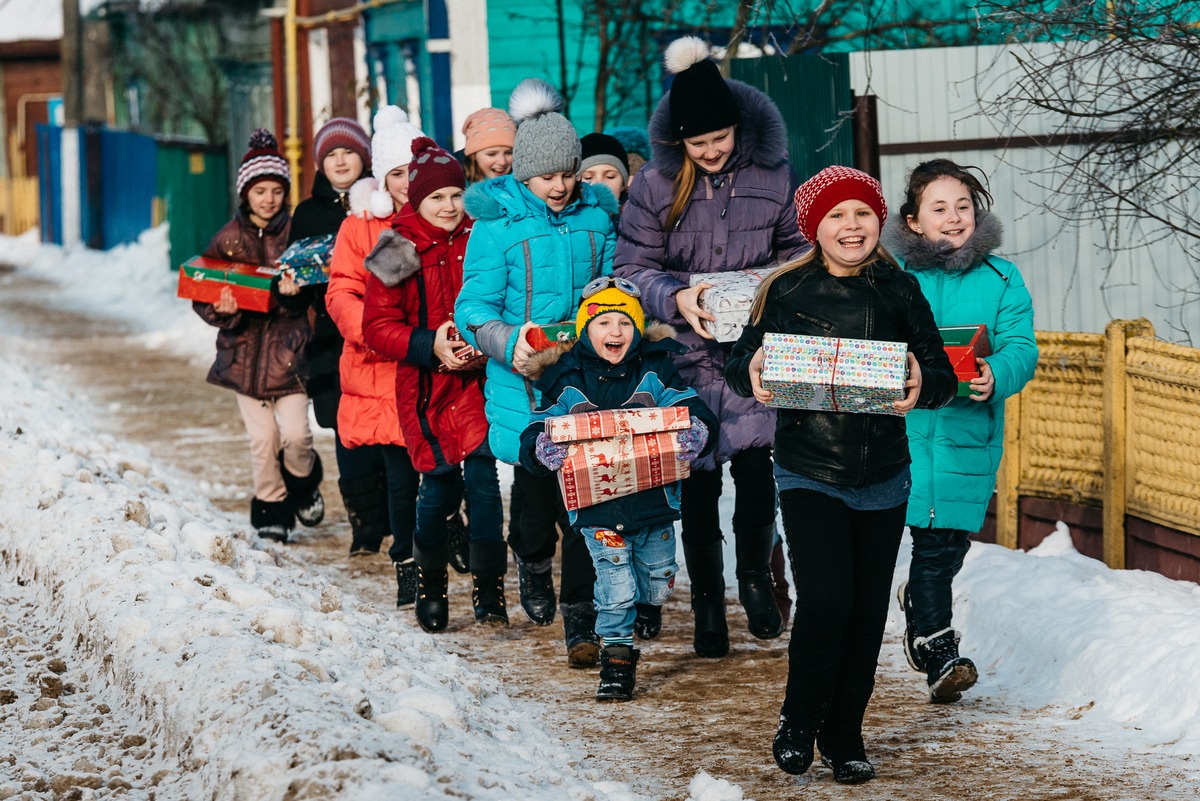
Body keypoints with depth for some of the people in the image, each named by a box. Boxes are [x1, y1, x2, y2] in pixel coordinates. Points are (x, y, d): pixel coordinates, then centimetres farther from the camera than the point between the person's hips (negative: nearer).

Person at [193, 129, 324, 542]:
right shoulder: (228, 239, 3)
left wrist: (295, 290, -23)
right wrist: (222, 310, -17)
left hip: (287, 347, -1)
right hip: (244, 349, 1)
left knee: (295, 432, -9)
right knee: (262, 437, 0)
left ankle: (304, 482, 22)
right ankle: (271, 508, 17)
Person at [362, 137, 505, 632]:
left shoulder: (478, 241, 5)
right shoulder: (398, 254, -2)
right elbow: (377, 326, -3)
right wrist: (430, 346, -17)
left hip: (478, 379, 2)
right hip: (426, 387, -1)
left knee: (482, 475, -9)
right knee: (441, 485, 0)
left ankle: (489, 592, -1)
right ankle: (429, 587, 22)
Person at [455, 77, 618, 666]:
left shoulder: (597, 215, 8)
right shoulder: (496, 222, -3)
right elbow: (474, 308, -5)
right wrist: (510, 343, -22)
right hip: (524, 390, -2)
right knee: (539, 500, 7)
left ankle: (580, 621, 5)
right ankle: (532, 559, 41)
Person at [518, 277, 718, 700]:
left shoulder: (656, 372, 1)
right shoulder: (566, 382, 0)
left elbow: (695, 411, 0)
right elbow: (536, 433, 0)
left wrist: (695, 432, -24)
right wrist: (543, 449, -24)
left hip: (653, 500, 2)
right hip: (597, 506, -2)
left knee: (658, 586, 15)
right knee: (616, 588, -7)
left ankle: (646, 601, 48)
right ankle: (616, 655, 10)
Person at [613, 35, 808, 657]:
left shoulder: (770, 175, 1)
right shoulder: (655, 185, -2)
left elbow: (796, 248, 11)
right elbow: (632, 267, 0)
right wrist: (676, 298, -18)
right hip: (690, 352, -1)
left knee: (755, 466, -1)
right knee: (697, 477, 3)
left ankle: (755, 580, 22)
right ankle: (706, 600, 15)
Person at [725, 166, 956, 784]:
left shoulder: (899, 291, 0)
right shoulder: (786, 291, -4)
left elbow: (941, 372, -1)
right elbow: (740, 361, 1)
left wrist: (922, 388, -24)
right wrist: (753, 377, -22)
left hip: (883, 480, 3)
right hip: (808, 473, -3)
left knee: (868, 612, 8)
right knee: (825, 600, -15)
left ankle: (844, 736, 25)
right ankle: (798, 721, 7)